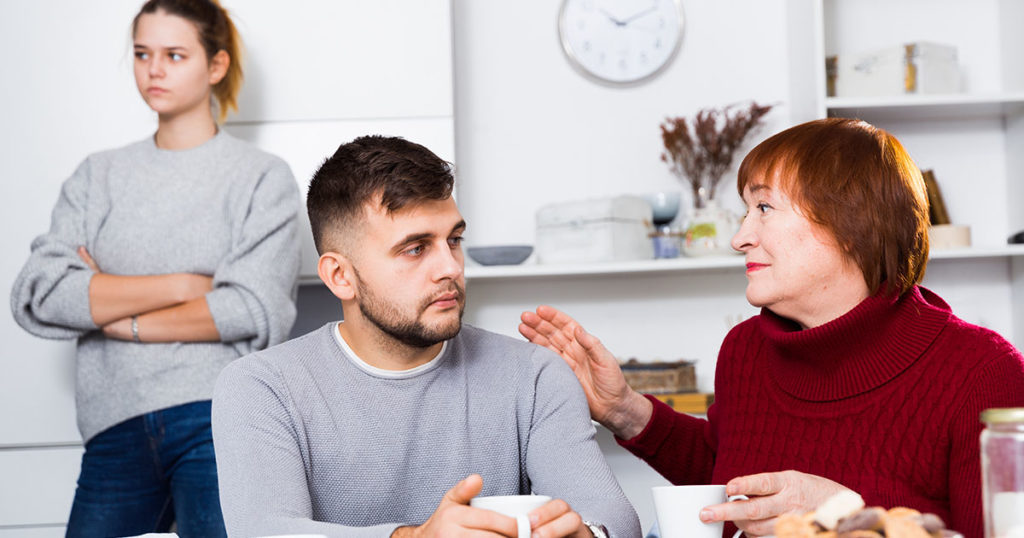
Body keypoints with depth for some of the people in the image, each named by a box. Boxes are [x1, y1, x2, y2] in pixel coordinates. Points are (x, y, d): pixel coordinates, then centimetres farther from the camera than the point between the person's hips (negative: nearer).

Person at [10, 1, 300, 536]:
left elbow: (257, 311, -8)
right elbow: (36, 297, -1)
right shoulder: (97, 176, 14)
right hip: (116, 430, 3)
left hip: (221, 418, -3)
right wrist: (184, 285, -7)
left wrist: (117, 321, -3)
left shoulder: (262, 177, 5)